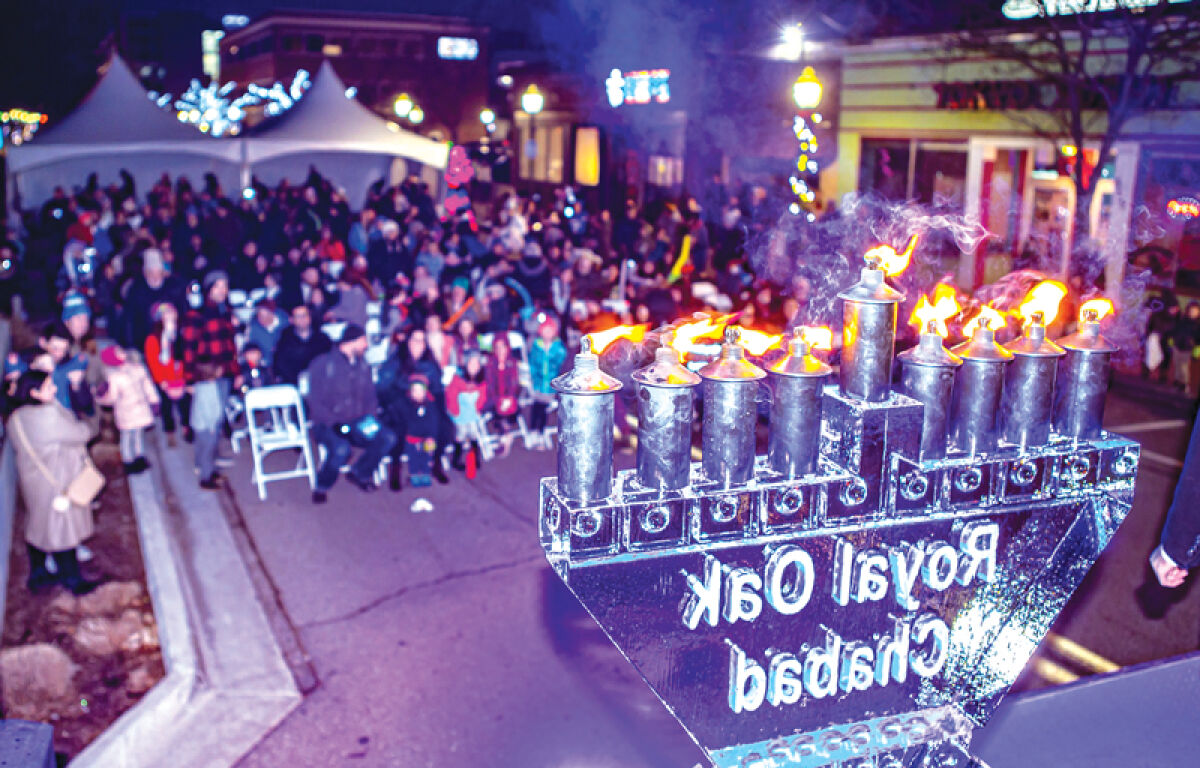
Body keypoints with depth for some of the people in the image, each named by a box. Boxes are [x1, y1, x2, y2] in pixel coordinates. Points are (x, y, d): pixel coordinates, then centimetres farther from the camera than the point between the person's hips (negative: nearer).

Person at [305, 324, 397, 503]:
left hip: (357, 423, 5)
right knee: (341, 449, -36)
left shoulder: (363, 366, 15)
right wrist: (334, 423, -20)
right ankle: (322, 487, -6)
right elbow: (316, 401, -9)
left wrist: (369, 416, -5)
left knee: (388, 438, -19)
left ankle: (360, 473, 5)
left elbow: (370, 396, 16)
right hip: (327, 425, -5)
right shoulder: (322, 364, -4)